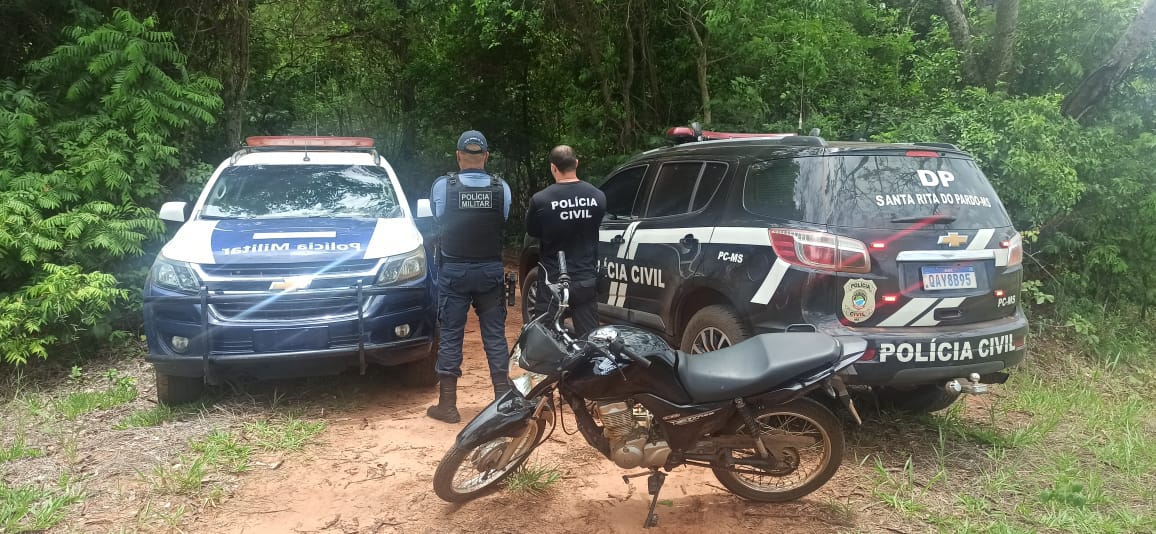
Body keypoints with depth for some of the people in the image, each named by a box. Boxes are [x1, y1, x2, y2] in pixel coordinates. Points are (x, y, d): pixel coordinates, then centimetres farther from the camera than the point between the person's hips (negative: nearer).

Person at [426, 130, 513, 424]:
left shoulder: (443, 186, -8)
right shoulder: (502, 188, -4)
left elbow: (435, 220, 4)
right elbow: (505, 223, 2)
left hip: (454, 270, -2)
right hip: (490, 270, 2)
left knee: (450, 336, 5)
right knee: (495, 334, 9)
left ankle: (447, 404, 9)